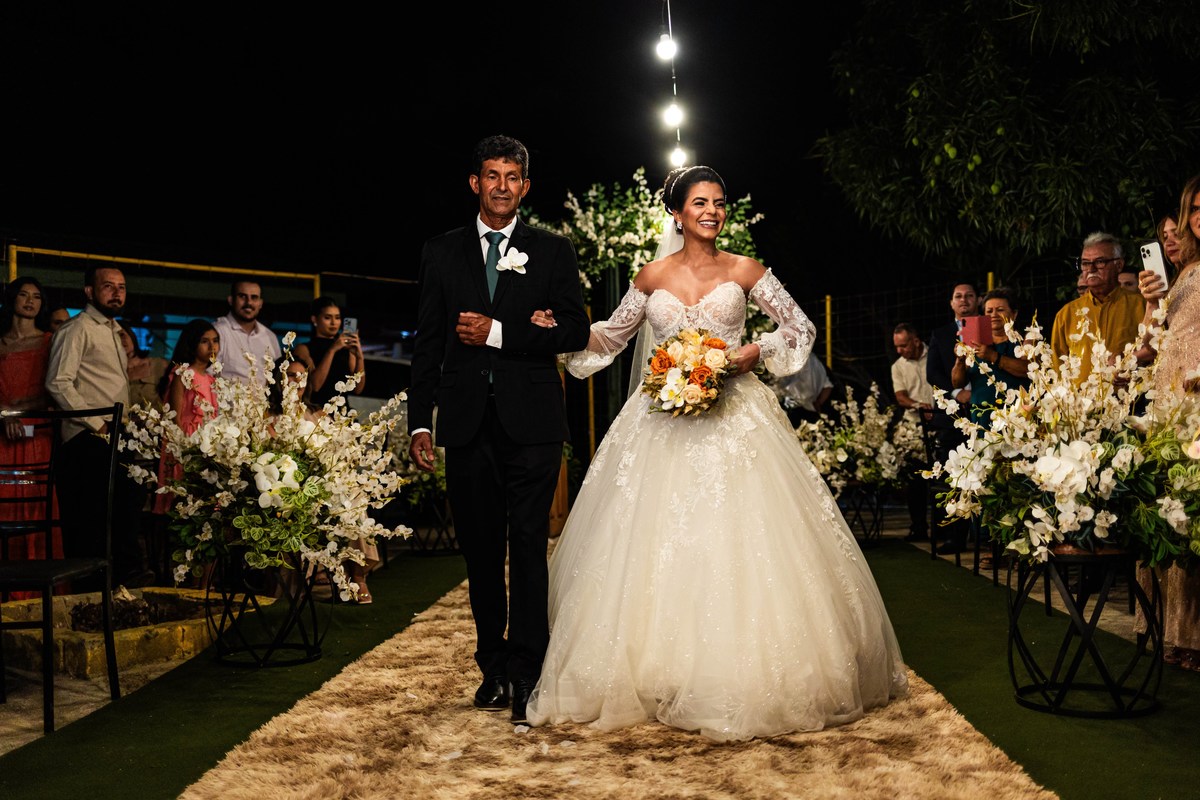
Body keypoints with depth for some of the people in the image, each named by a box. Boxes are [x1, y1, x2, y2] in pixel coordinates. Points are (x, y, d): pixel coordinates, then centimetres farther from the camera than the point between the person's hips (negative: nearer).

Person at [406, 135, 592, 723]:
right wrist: (420, 422, 4)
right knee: (480, 549, 9)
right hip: (468, 422, 3)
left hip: (531, 422, -2)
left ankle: (526, 674, 0)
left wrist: (499, 333, -11)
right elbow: (427, 343, 10)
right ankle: (493, 667, 21)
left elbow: (575, 331, -1)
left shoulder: (553, 251, 8)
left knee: (529, 546, -6)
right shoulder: (442, 253, 12)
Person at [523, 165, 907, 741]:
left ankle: (746, 679, 6)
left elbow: (801, 328, 9)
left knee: (739, 541, -5)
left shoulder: (745, 272, 5)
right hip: (664, 420, 2)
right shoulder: (653, 277, 9)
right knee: (657, 545, -1)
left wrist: (757, 351, -7)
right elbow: (610, 337, 17)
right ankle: (659, 678, 9)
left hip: (735, 417, -1)